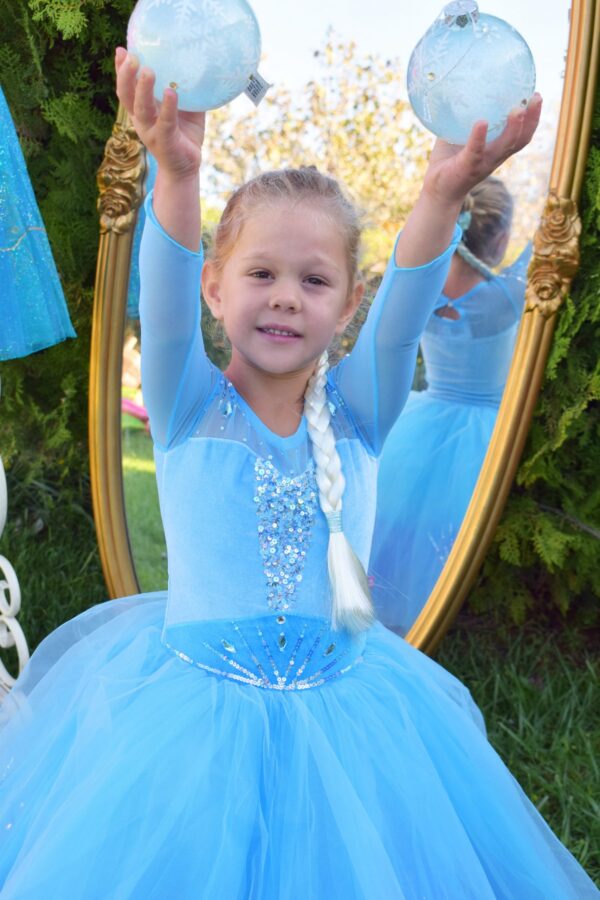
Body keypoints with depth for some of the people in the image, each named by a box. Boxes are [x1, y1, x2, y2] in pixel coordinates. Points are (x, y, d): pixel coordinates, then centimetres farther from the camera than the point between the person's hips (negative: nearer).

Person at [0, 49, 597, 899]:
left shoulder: (355, 411, -2)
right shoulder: (190, 406, -6)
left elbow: (401, 315, -19)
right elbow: (166, 301, -23)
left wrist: (442, 196, -36)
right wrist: (177, 173, -41)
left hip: (341, 699, 2)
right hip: (192, 701, -1)